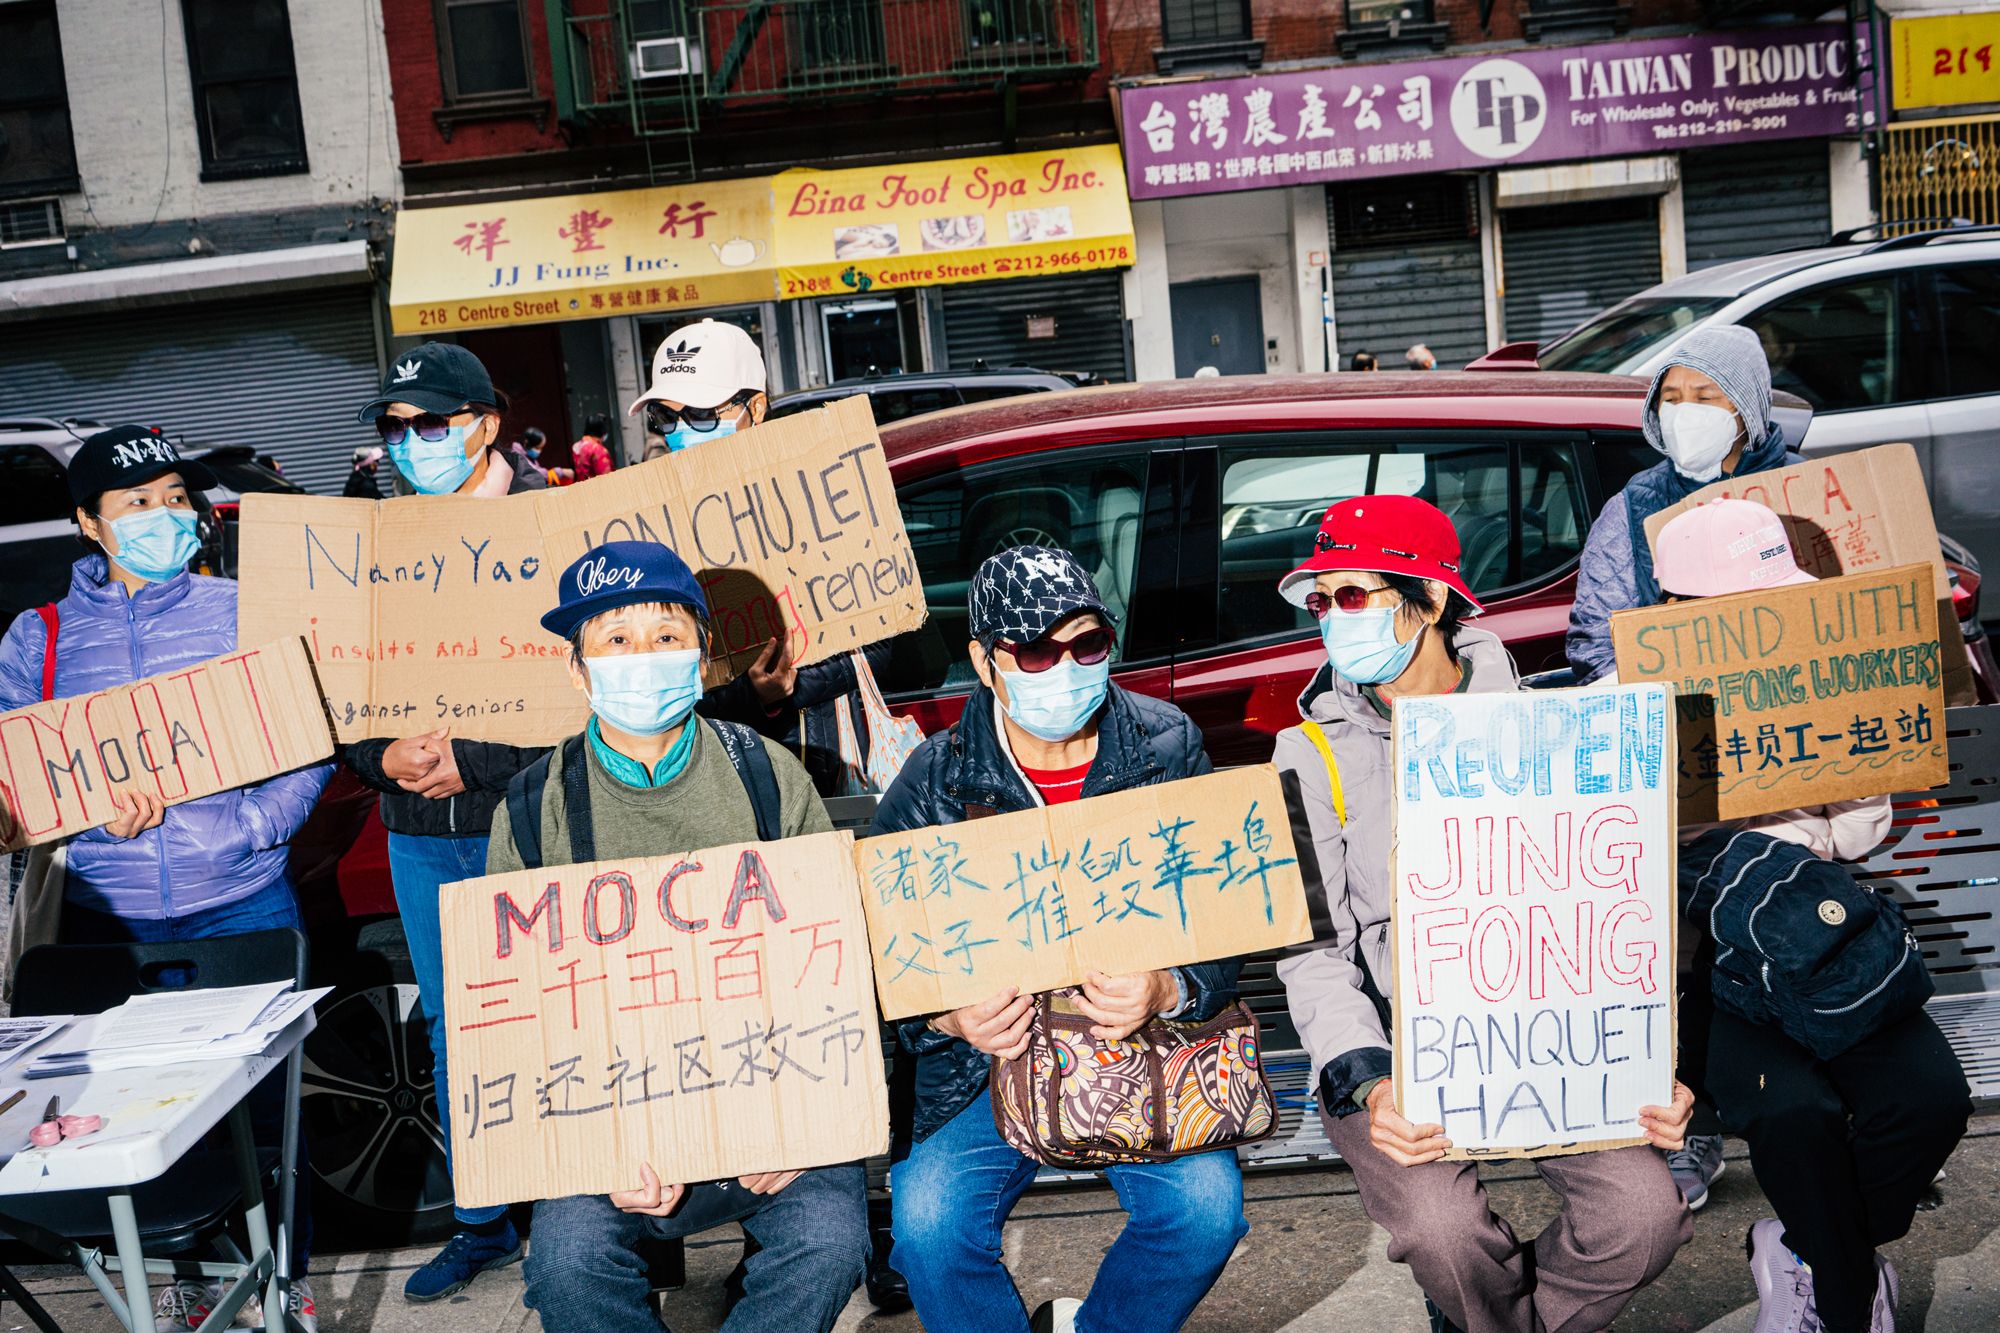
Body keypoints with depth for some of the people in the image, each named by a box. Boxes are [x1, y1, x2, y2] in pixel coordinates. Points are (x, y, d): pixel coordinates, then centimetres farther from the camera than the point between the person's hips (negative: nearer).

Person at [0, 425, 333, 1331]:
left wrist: (245, 831, -14)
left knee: (263, 1106, 3)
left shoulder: (244, 611, 3)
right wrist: (94, 812, -14)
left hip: (243, 907, -1)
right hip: (109, 919, 1)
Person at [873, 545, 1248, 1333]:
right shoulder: (930, 785, -4)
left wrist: (1167, 992, -24)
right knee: (929, 1223, -25)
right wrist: (949, 1016, -24)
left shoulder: (1169, 751, -2)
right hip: (986, 1056, 0)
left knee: (1206, 1204, -24)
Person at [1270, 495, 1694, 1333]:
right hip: (1389, 1050, -2)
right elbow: (1314, 949, -7)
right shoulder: (1312, 754, 0)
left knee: (1643, 1210, -18)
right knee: (1441, 1225, -27)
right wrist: (1365, 1082, -24)